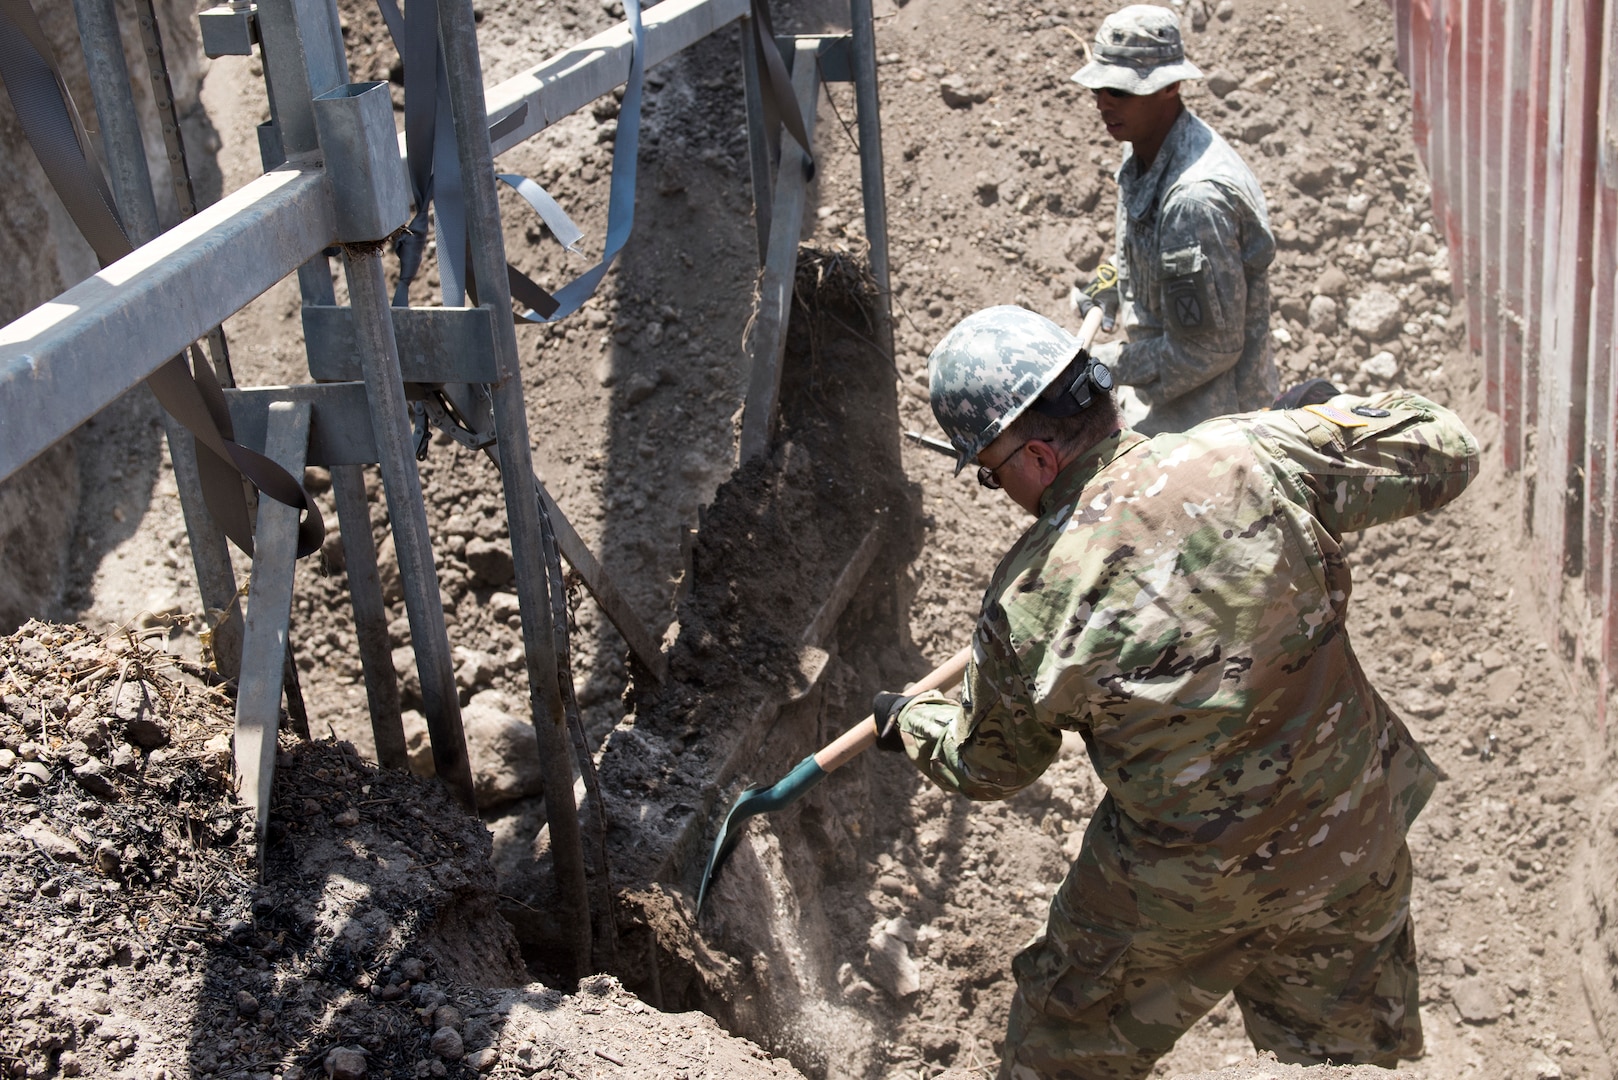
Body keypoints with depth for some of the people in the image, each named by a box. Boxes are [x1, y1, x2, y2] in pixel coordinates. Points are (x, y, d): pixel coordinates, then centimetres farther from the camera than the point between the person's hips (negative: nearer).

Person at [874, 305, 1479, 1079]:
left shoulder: (1026, 606, -16)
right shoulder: (1252, 456, -16)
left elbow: (988, 767, 4)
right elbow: (1443, 452, -3)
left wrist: (909, 722, 25)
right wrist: (1325, 413, 14)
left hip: (1172, 895, -2)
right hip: (1352, 846, 3)